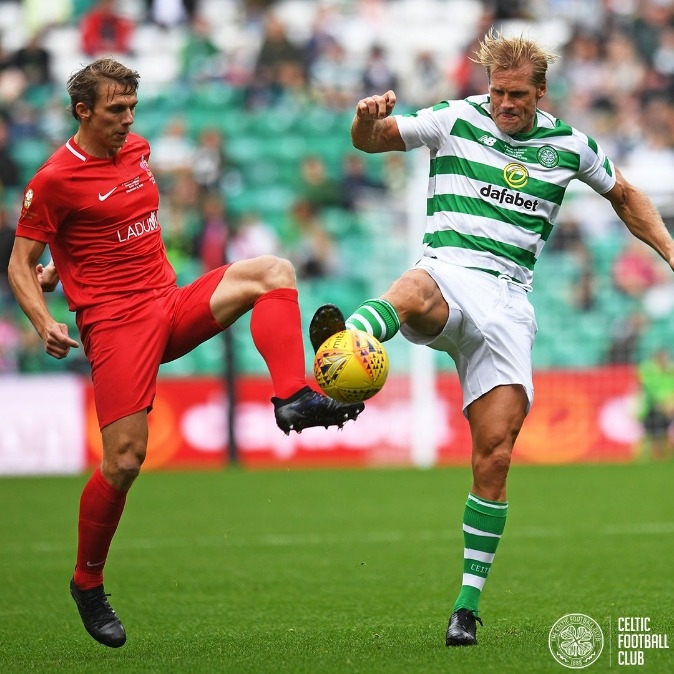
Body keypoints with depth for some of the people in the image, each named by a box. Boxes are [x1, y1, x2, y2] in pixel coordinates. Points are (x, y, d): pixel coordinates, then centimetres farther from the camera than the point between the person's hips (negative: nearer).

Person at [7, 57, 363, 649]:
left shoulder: (138, 150, 12)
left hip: (172, 305, 7)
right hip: (115, 324, -6)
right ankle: (88, 583, 8)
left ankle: (293, 397, -29)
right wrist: (44, 322, -20)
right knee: (124, 460, -12)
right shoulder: (55, 180, -8)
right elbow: (21, 265, -4)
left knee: (273, 273, -14)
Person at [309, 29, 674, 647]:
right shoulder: (457, 120, 5)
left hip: (507, 303, 2)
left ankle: (469, 603, 2)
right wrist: (368, 117, -18)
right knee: (415, 292, -42)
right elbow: (370, 141, 6)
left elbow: (625, 196, 28)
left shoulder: (569, 144, 11)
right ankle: (345, 339, -76)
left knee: (495, 456, -7)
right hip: (448, 275, -2)